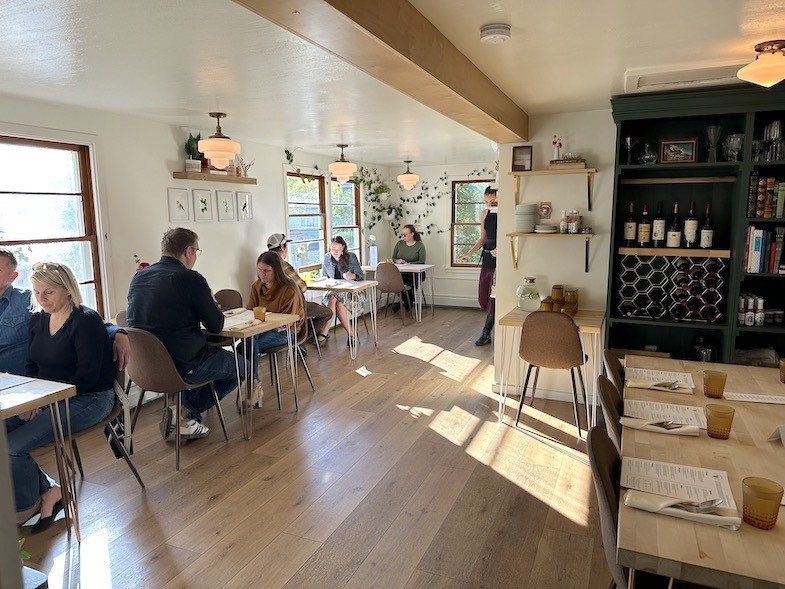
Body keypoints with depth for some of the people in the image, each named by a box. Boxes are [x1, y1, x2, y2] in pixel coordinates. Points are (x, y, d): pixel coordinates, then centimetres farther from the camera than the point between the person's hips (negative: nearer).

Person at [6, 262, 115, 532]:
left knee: (13, 447, -18)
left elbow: (87, 376, -18)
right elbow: (32, 367, 14)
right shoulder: (37, 320, 10)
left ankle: (27, 507, 10)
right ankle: (47, 491, 4)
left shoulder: (86, 321, -14)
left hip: (88, 399, -8)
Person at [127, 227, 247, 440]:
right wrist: (211, 302, 10)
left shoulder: (138, 277, 6)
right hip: (183, 367, -8)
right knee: (242, 366, 13)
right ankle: (185, 413, 5)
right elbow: (216, 325, -10)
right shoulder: (191, 279, -16)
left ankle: (186, 414, 24)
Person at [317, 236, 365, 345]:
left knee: (333, 298, -34)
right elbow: (323, 277, 16)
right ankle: (350, 334, -28)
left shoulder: (351, 257, 0)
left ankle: (324, 333, -32)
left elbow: (362, 276, -3)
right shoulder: (326, 258, 8)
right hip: (333, 290, 3)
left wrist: (353, 276, -26)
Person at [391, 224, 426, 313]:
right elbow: (393, 258, 16)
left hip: (414, 273, -3)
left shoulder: (420, 245, 2)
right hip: (400, 273, 3)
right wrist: (397, 261, -8)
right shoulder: (399, 244, 14)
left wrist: (407, 264, -16)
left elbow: (421, 262, -6)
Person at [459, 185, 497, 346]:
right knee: (483, 296, 9)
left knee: (494, 297, -4)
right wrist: (469, 253, 7)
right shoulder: (484, 215, 9)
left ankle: (486, 333, 7)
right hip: (487, 257, 7)